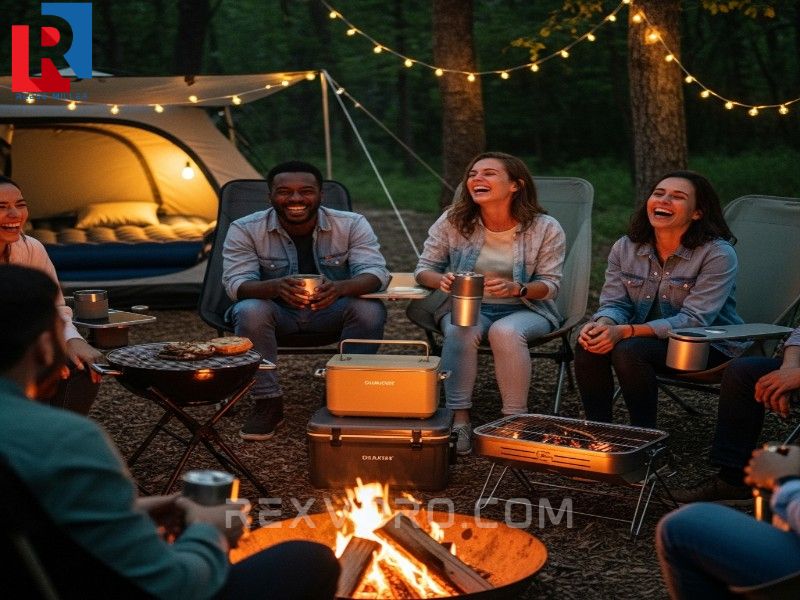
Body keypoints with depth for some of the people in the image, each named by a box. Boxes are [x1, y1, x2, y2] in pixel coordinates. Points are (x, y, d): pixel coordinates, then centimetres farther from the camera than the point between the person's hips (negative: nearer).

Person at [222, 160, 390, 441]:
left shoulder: (351, 225, -15)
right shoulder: (245, 230, -15)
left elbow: (374, 272, -24)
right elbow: (236, 282, -23)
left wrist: (341, 288, -48)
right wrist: (276, 287, -47)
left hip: (332, 312, 1)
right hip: (276, 312, 0)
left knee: (370, 310, -29)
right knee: (249, 311, -33)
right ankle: (267, 402, -17)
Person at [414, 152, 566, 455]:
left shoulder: (546, 229, -8)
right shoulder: (452, 222, -5)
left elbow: (549, 285, -5)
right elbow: (423, 270, 1)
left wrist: (516, 289, -27)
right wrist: (442, 279, -24)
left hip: (525, 310, -1)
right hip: (467, 306, 2)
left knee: (506, 332, -36)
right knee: (460, 331, -34)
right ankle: (459, 420, -23)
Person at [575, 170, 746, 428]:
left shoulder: (717, 254, -16)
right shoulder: (625, 247, 2)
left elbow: (694, 321, -22)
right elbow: (614, 304, 0)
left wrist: (625, 331, -32)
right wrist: (602, 324, -27)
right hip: (649, 338, 5)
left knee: (628, 350, -30)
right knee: (588, 345, -22)